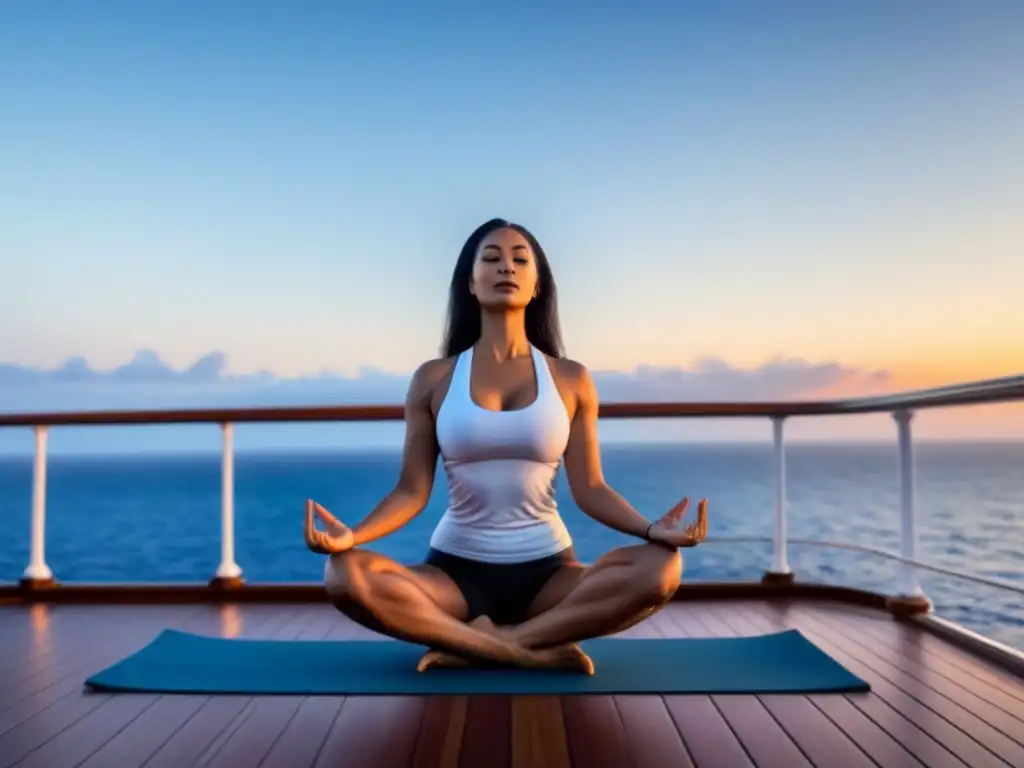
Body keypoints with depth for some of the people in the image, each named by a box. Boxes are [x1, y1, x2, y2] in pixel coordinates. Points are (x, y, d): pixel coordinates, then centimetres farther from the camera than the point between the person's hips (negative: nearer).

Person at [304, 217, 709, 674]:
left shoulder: (571, 379, 3)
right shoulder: (433, 379, 3)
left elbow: (589, 489, 1)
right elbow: (412, 490, -1)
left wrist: (651, 529, -18)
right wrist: (352, 534, -20)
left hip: (546, 570, 1)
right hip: (456, 569, 0)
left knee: (659, 568, -28)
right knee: (345, 576, -29)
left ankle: (472, 646, -22)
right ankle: (536, 651, -24)